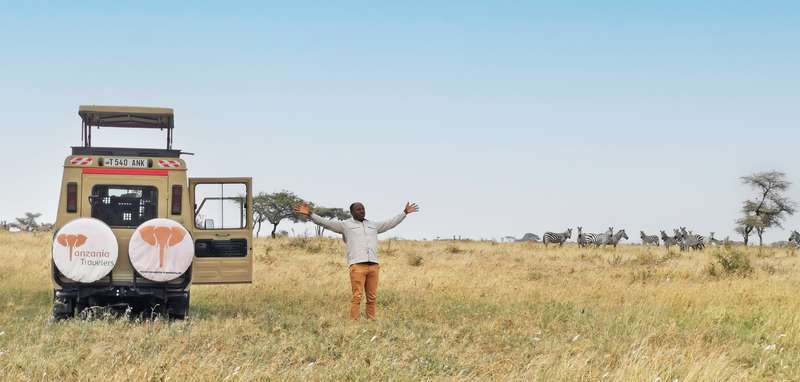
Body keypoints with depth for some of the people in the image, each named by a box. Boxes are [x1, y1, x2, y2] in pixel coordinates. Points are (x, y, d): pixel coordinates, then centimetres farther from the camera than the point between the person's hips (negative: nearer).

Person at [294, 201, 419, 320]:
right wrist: (310, 214, -10)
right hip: (357, 266, -4)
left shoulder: (373, 225, 22)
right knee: (357, 296, -10)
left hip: (373, 265, 4)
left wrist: (405, 212, 33)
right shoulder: (345, 225, 10)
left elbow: (391, 223, 31)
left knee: (372, 297, 2)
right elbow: (326, 223, 1)